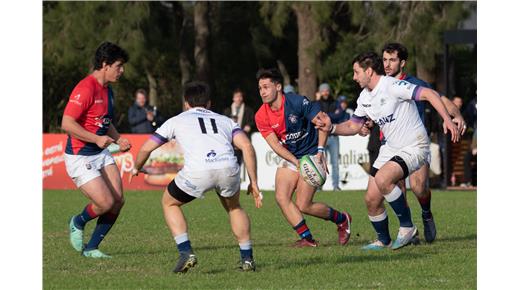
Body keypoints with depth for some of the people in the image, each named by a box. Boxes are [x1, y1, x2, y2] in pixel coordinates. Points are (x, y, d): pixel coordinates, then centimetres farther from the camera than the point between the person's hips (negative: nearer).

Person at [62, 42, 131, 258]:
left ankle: (91, 248, 11)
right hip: (80, 157, -9)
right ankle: (78, 223, 18)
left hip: (101, 155, 9)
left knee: (118, 201, -2)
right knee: (105, 203, -14)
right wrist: (97, 139, -23)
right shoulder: (85, 89, -19)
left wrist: (119, 139, 7)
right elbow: (67, 123, -24)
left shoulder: (107, 90, 12)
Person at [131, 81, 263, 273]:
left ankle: (186, 252, 10)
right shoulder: (225, 121, 30)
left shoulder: (177, 120, 27)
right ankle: (247, 258, 26)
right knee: (234, 207, 34)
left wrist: (136, 168, 47)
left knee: (169, 203, 26)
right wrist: (253, 182, 16)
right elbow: (247, 147, 13)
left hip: (196, 172, -2)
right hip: (228, 167, 2)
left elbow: (146, 148, 27)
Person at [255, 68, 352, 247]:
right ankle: (307, 238, -5)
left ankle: (342, 220, 15)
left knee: (303, 205, -9)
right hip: (289, 157, 5)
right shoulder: (261, 117, -7)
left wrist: (320, 151, -20)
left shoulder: (297, 102, -20)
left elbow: (324, 121, -15)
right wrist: (296, 162, -22)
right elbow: (275, 145, -9)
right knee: (281, 197, -14)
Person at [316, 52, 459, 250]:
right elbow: (353, 126, 19)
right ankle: (383, 241, 23)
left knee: (382, 179, -31)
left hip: (414, 147, -8)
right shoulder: (365, 97, 8)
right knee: (371, 199, 1)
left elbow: (429, 94, -23)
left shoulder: (392, 86, -19)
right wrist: (331, 129, 0)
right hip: (390, 148, 8)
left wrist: (447, 120, -34)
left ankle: (407, 227, -15)